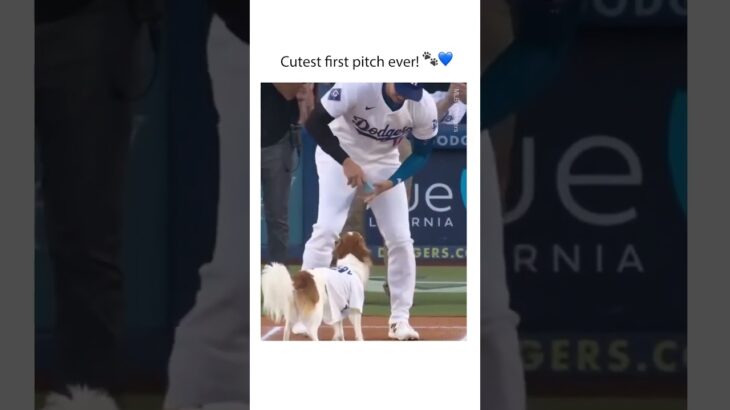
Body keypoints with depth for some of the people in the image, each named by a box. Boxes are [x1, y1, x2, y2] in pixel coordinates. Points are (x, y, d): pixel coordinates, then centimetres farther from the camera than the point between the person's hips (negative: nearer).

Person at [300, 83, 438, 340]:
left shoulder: (424, 106, -23)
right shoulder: (357, 86, -33)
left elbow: (421, 154, -7)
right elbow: (315, 122, -26)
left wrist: (392, 182, -23)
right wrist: (346, 162, -33)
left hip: (384, 162, 3)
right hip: (339, 155, -3)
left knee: (400, 239, -3)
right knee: (327, 229, -16)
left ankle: (400, 319, 11)